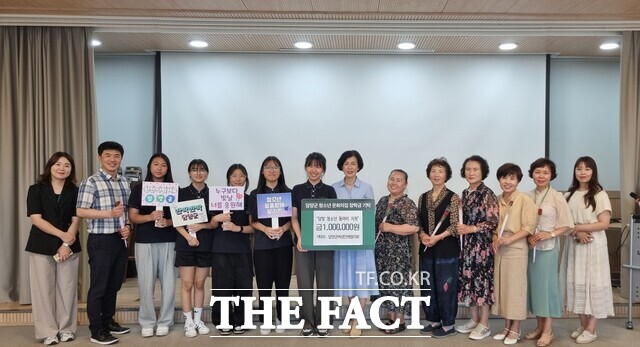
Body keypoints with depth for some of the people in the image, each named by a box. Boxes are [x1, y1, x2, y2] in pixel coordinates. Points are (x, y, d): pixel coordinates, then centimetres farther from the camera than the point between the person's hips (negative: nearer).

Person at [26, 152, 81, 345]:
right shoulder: (36, 190, 2)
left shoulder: (75, 192, 6)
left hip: (69, 246, 1)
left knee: (67, 287, 3)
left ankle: (66, 328, 14)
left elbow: (76, 220, 0)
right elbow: (36, 219, -7)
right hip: (41, 246, -1)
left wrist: (66, 244, -12)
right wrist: (62, 234, -16)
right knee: (43, 288, 1)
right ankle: (48, 331, 9)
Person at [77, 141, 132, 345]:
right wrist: (109, 213, -22)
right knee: (98, 286, 1)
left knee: (114, 284, 15)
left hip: (120, 240, 7)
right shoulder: (91, 182, -8)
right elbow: (80, 211, -13)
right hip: (100, 240, -6)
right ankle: (96, 331, 9)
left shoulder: (124, 182, 12)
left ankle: (108, 321, 29)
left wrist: (128, 226, 0)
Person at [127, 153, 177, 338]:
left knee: (168, 283, 2)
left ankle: (164, 322, 15)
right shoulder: (139, 188, 4)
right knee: (146, 284, 1)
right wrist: (150, 217, -18)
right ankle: (147, 323, 14)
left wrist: (168, 222, -14)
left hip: (168, 242, 1)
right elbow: (133, 216, 0)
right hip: (145, 242, -1)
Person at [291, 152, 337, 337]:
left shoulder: (329, 191, 5)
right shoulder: (297, 190, 7)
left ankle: (322, 323, 15)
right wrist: (299, 238, -10)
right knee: (305, 283, 2)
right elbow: (294, 218, 4)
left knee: (324, 283, 3)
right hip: (303, 242, 1)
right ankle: (308, 322, 14)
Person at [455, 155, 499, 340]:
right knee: (469, 280, 10)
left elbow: (493, 222, -14)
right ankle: (474, 320, 22)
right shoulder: (465, 193, 11)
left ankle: (484, 325, 10)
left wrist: (471, 229, -18)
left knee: (482, 281, -1)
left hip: (483, 245, -7)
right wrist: (461, 229, 1)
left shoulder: (487, 194, -10)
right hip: (468, 245, 7)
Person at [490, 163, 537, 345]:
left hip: (516, 249, -6)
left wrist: (509, 239, -20)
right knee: (501, 286, 10)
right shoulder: (497, 200, 9)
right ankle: (507, 327, 22)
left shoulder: (524, 200, -8)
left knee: (515, 288, 1)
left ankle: (515, 329, 13)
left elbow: (529, 226, -13)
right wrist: (495, 239, -4)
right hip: (499, 249, 6)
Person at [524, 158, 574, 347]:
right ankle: (539, 326, 21)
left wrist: (550, 234, -18)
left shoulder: (556, 197, -6)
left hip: (548, 247, -4)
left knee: (546, 284, 0)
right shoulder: (527, 196, 4)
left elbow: (567, 225, -5)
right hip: (530, 246, 4)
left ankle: (548, 330, 10)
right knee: (534, 284, 9)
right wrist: (528, 236, -9)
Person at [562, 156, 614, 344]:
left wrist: (579, 227, -13)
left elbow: (604, 223, -11)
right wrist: (577, 232, -11)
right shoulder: (569, 195, 9)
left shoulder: (599, 194, -6)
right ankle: (583, 325, 20)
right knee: (577, 283, 8)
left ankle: (591, 329, 9)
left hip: (593, 245, -5)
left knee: (593, 283, 0)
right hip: (574, 244, 5)